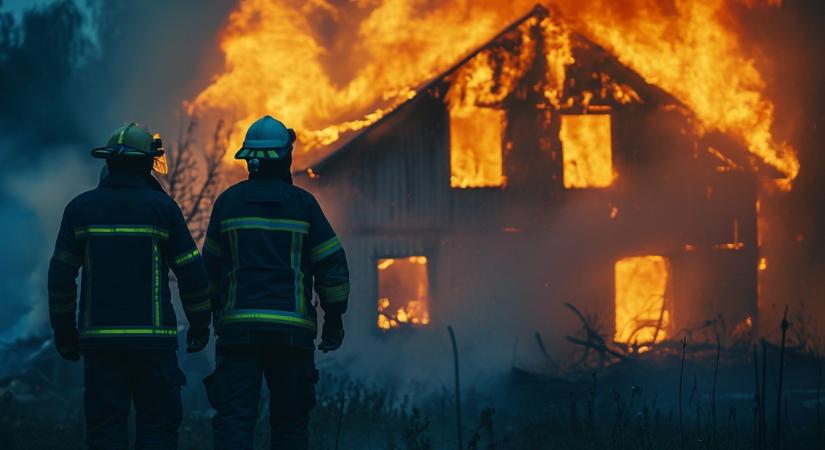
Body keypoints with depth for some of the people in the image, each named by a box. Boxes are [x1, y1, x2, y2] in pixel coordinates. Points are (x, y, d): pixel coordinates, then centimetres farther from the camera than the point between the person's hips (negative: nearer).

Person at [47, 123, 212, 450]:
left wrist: (64, 330, 13)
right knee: (158, 423, 2)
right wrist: (199, 323, 11)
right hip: (152, 337, -2)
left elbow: (60, 276, 4)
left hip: (99, 337, 2)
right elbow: (192, 272, -1)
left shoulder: (80, 208, 4)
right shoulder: (162, 207, -2)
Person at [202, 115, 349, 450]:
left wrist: (214, 310, 27)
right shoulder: (302, 203, 1)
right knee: (290, 421, 9)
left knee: (234, 418, -5)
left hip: (238, 325, 0)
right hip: (292, 330, 0)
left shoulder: (228, 201, 5)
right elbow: (332, 265, 2)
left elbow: (210, 267, 12)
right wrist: (334, 318, 11)